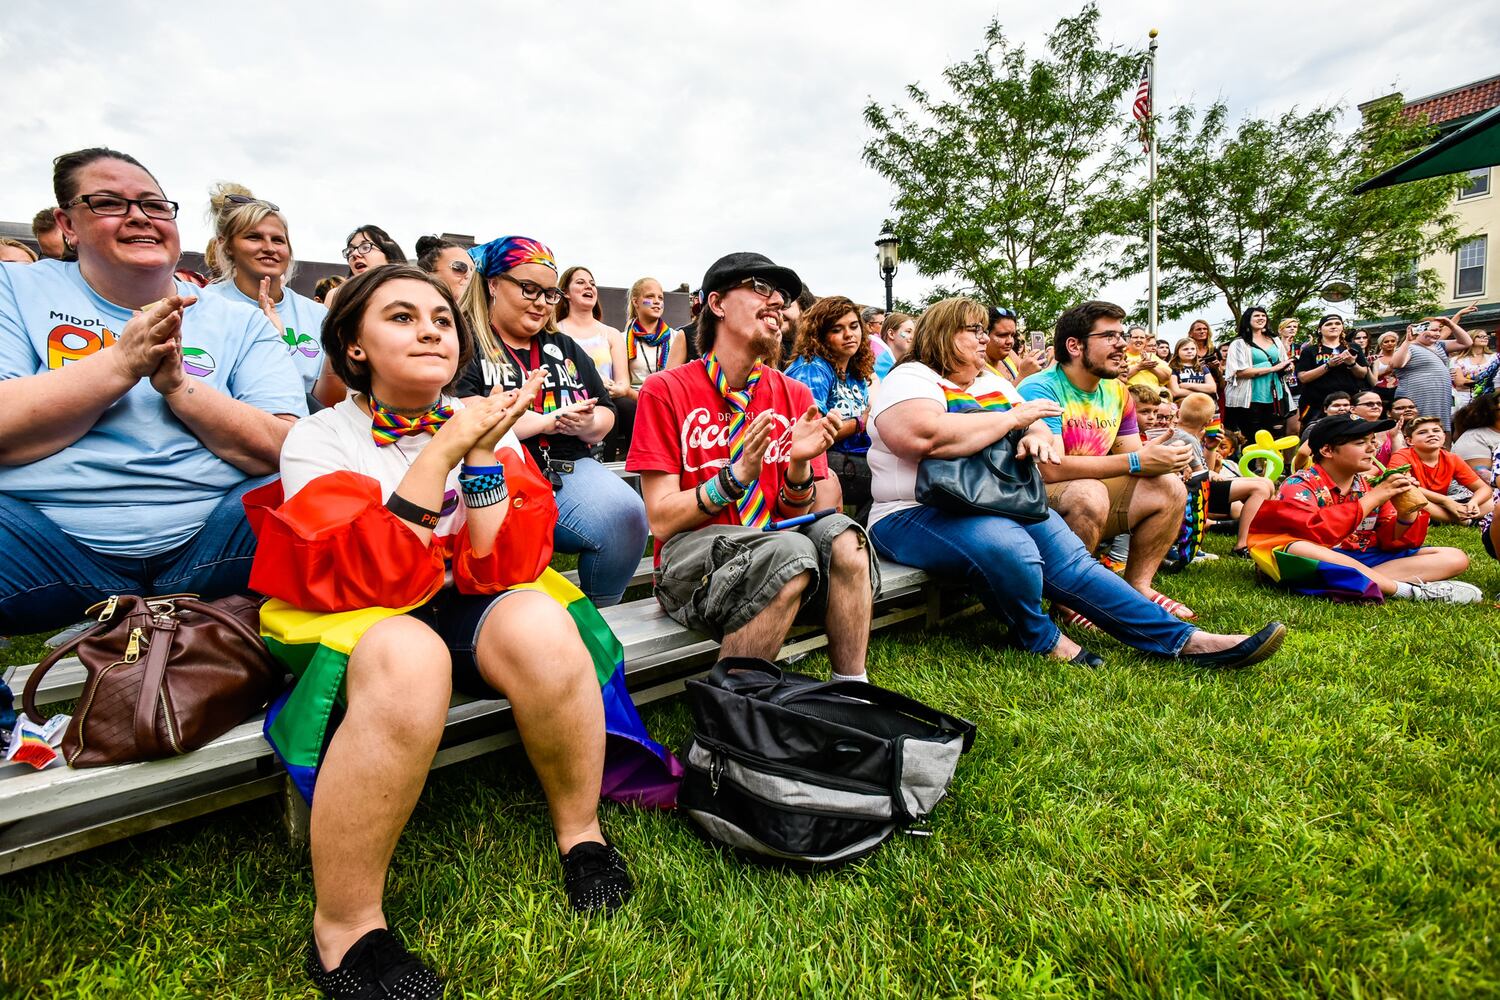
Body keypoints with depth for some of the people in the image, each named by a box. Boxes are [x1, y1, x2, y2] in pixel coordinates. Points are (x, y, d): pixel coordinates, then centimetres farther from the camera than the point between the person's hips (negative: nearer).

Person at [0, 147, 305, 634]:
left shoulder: (240, 322, 11)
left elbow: (282, 450, -2)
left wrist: (176, 382, -12)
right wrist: (124, 362, -11)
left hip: (203, 546, 1)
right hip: (48, 536, -1)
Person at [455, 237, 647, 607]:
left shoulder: (565, 348, 23)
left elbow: (605, 414, 21)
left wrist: (588, 425, -5)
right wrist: (548, 421, -7)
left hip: (569, 469, 5)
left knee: (628, 514, -25)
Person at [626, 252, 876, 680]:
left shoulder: (794, 395, 7)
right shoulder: (666, 390, -4)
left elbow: (797, 516, 6)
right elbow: (662, 521, -9)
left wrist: (799, 464, -14)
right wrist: (737, 477, -22)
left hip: (777, 544, 4)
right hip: (691, 557, -4)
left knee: (840, 536, -26)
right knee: (789, 551, -32)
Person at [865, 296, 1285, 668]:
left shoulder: (994, 383, 21)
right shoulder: (911, 379, -5)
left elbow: (1042, 432, 17)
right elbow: (926, 436, -27)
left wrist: (1038, 438, -12)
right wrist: (1015, 418, -14)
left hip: (1004, 505, 8)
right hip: (918, 515, -7)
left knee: (1071, 558, -13)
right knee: (1010, 549, -33)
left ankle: (1183, 639, -11)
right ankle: (1039, 637, -6)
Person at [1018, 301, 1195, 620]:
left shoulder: (1117, 393, 9)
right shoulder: (1040, 389, -18)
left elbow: (1135, 458, 9)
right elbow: (1052, 469, -28)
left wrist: (1159, 458, -17)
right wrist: (1136, 461, -26)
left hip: (1089, 496, 8)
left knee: (1170, 487, -5)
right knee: (1089, 493, -36)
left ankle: (1138, 586, 5)